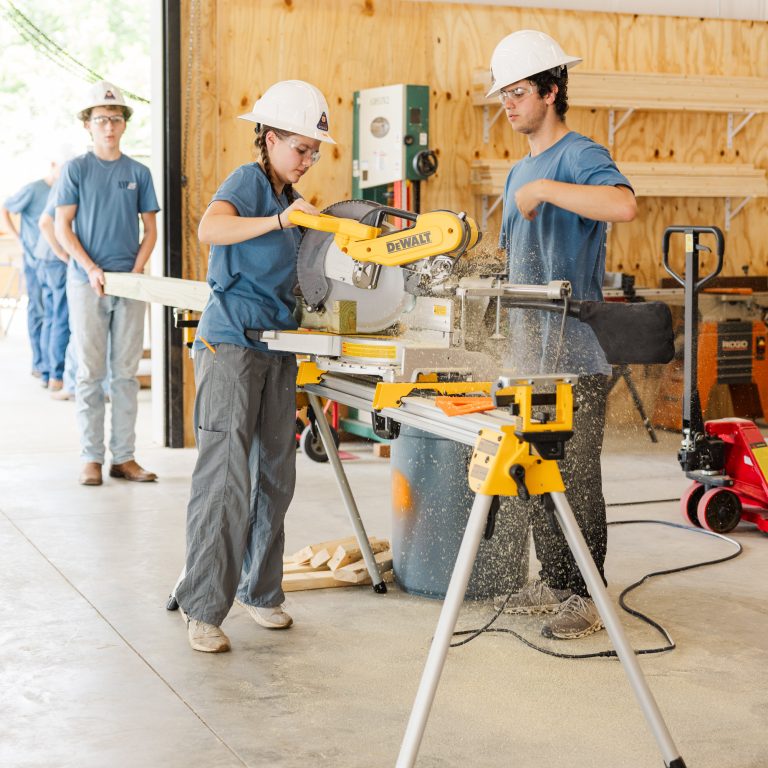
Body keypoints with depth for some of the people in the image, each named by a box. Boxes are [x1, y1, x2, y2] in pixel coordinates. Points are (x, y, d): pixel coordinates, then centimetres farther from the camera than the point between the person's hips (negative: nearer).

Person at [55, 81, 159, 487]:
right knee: (90, 373, 0)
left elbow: (150, 229, 10)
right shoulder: (76, 169, 2)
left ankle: (124, 456, 9)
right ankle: (91, 457, 4)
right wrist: (91, 268, -13)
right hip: (86, 282, -2)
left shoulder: (138, 172, 8)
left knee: (126, 373, 4)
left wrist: (137, 271, -5)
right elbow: (62, 227, -1)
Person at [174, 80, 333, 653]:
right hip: (232, 344, -9)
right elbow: (211, 228, -27)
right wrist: (279, 219, -37)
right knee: (226, 477, -11)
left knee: (275, 475, 10)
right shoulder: (248, 181, -6)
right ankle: (203, 609, -7)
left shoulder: (289, 197, 18)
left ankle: (259, 590, 22)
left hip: (277, 347, 9)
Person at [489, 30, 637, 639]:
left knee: (577, 477, -4)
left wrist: (544, 189, -26)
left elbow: (623, 205, -31)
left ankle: (586, 598, 4)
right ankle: (552, 582, 23)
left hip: (577, 356, -9)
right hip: (529, 354, 9)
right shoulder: (520, 172, 19)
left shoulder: (580, 156, -8)